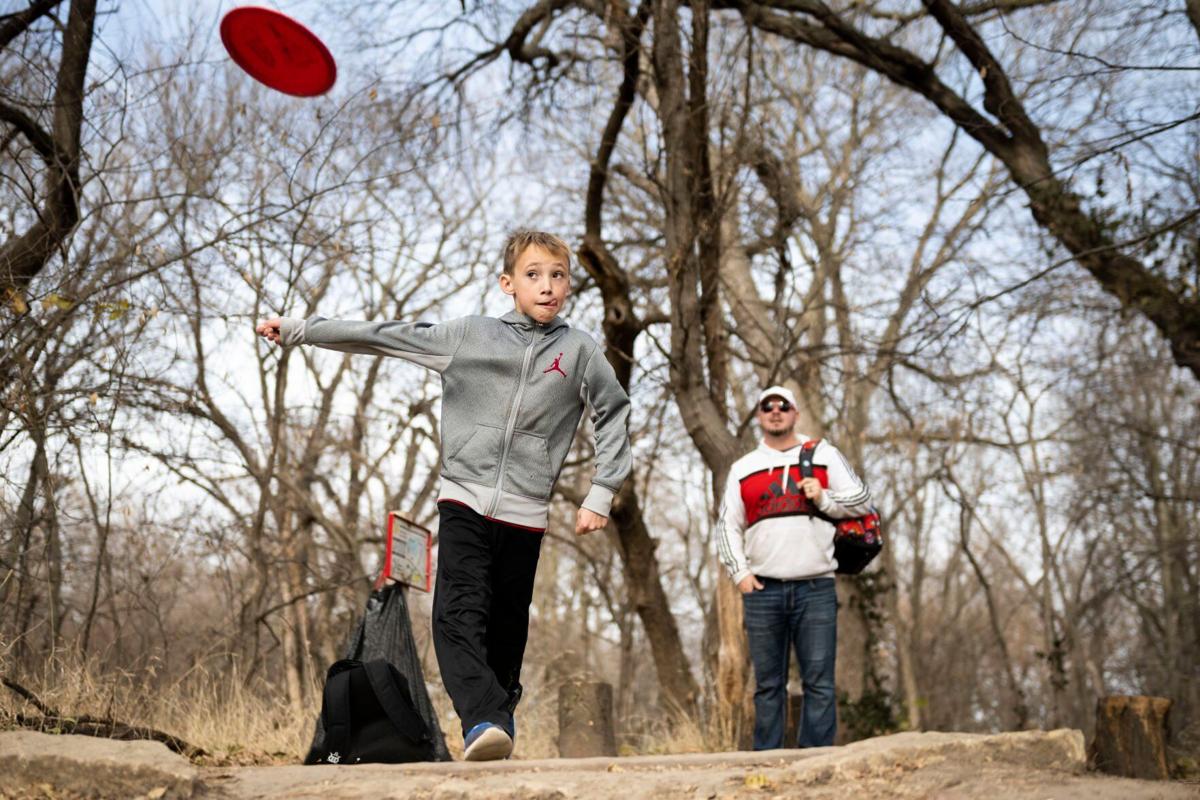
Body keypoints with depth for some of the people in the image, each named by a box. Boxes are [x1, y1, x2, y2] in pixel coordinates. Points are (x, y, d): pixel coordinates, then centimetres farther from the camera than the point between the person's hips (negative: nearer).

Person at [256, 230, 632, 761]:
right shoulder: (467, 335, 5)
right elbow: (378, 337, 7)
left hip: (524, 513, 0)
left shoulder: (579, 351, 5)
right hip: (464, 501, 0)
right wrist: (297, 329, 8)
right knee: (459, 615, -17)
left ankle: (500, 718, 10)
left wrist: (601, 494, 6)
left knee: (506, 630, 4)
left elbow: (614, 416, 12)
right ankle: (484, 723, -25)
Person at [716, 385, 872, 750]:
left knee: (819, 682, -5)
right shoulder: (742, 468, 14)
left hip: (816, 588, -1)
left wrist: (824, 499, -7)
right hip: (763, 590, 1)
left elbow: (862, 500, 10)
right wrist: (740, 573, 1)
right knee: (768, 685, 4)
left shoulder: (824, 455, 11)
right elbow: (728, 527, 14)